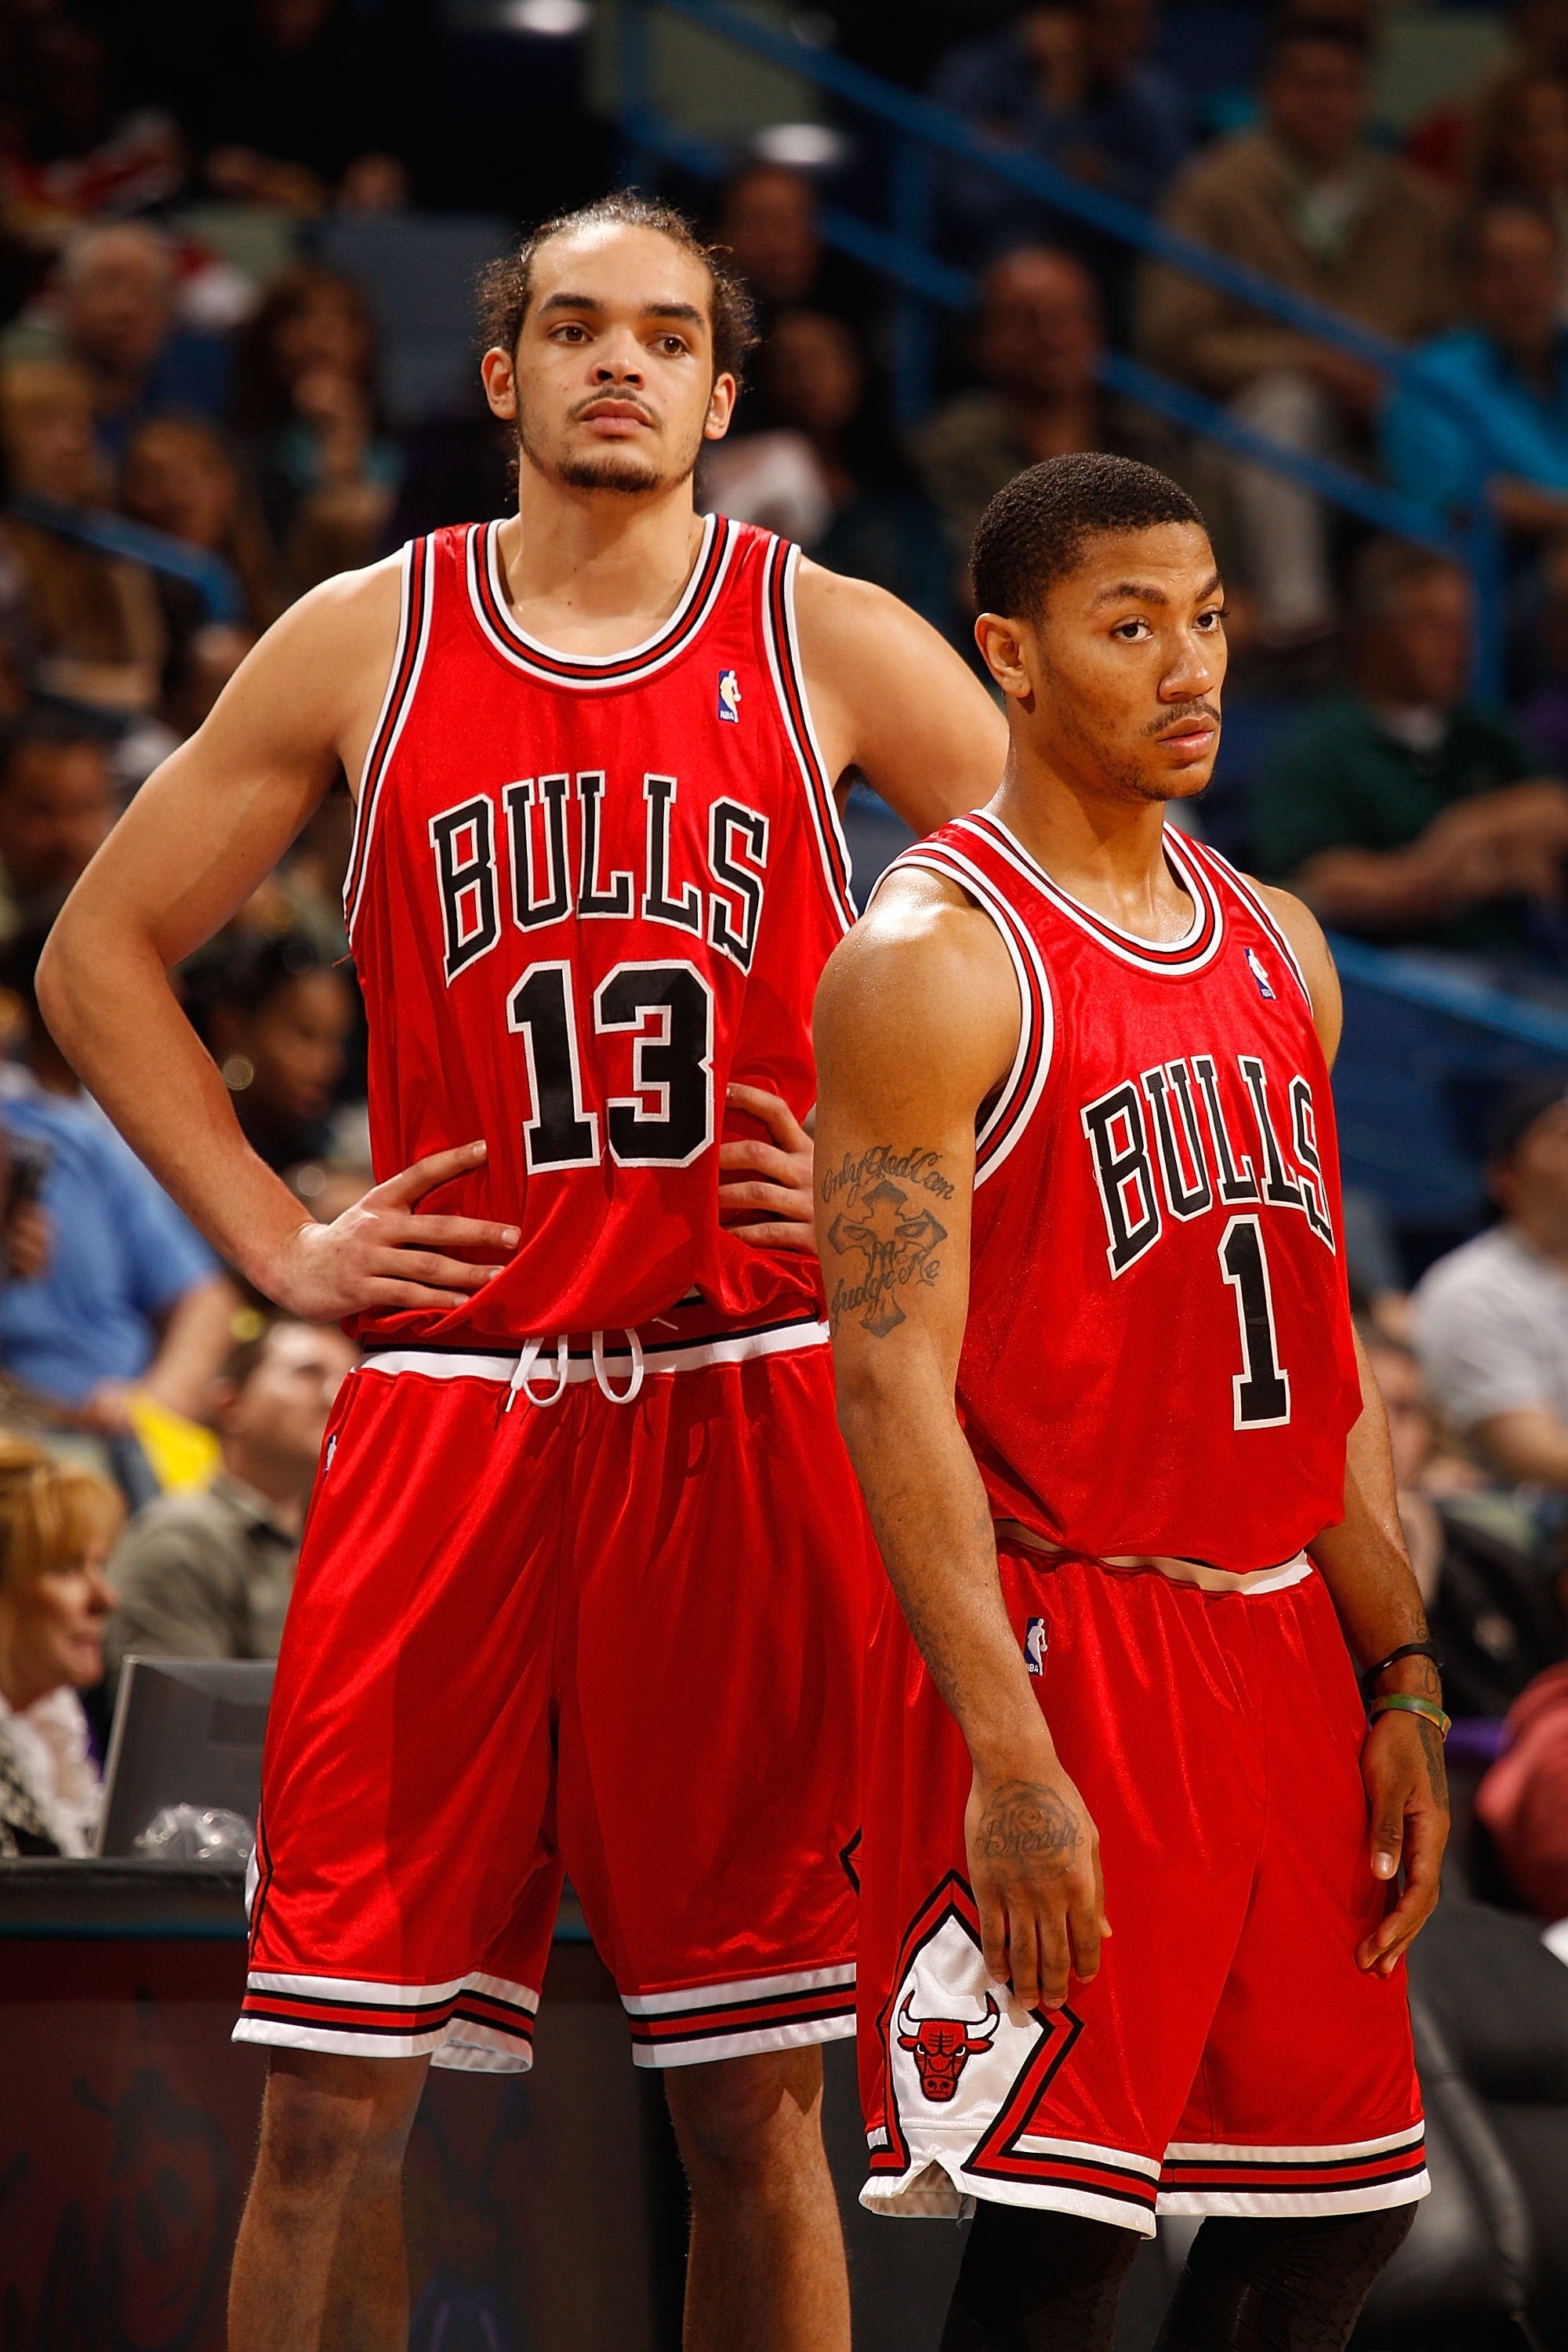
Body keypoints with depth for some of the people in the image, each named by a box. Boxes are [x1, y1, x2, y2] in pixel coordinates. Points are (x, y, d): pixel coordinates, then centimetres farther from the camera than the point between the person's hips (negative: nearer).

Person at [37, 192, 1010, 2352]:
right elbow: (102, 959, 14)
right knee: (335, 2092, -3)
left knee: (755, 2101, 4)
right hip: (448, 1417, 0)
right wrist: (276, 1243, 6)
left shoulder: (829, 647, 5)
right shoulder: (365, 643, 7)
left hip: (749, 1417, 0)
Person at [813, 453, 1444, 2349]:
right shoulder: (933, 961, -10)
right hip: (1060, 1640, -8)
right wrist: (1009, 1757, -23)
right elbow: (893, 1380, -16)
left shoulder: (1276, 948, 14)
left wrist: (1401, 1683, 12)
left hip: (1274, 1644, 8)